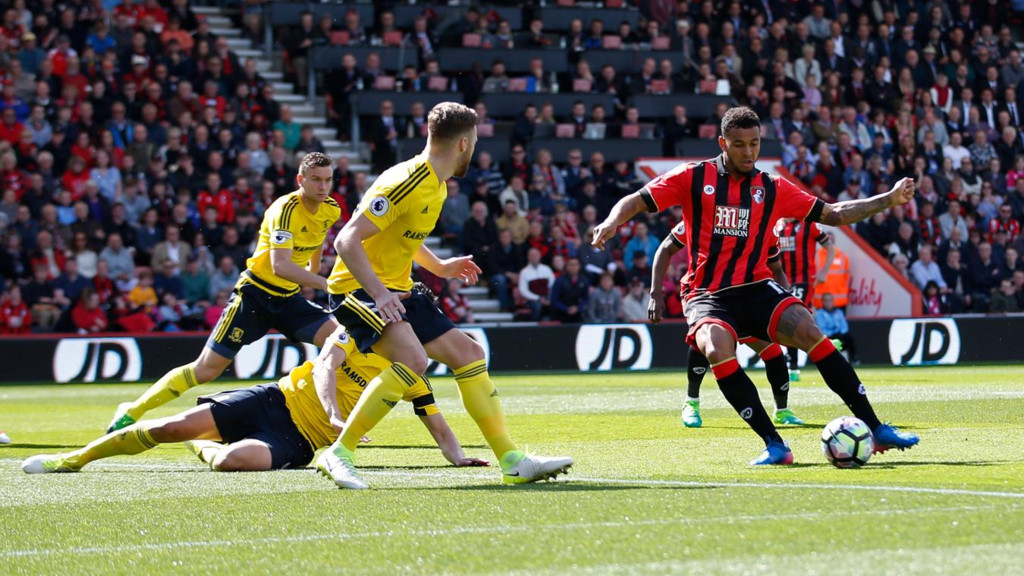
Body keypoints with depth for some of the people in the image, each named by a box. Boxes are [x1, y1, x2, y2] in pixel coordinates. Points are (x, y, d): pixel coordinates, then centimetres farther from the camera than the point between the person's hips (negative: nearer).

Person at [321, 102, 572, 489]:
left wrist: (438, 267, 26)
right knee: (413, 359, -31)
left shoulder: (436, 186, 9)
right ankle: (339, 453, -22)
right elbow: (347, 240, -26)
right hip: (358, 288, -10)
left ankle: (512, 461, 9)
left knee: (469, 354, 5)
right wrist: (379, 294, -33)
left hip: (397, 290, 10)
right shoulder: (407, 183, -21)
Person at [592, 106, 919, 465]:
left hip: (757, 288, 2)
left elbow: (834, 214, 15)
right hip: (708, 297, -2)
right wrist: (612, 221, -18)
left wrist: (889, 199, 7)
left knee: (809, 332, -24)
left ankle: (875, 429, -19)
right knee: (717, 351, -34)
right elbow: (636, 201, 3)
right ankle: (774, 445, -27)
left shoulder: (772, 189, 10)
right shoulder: (694, 178, 3)